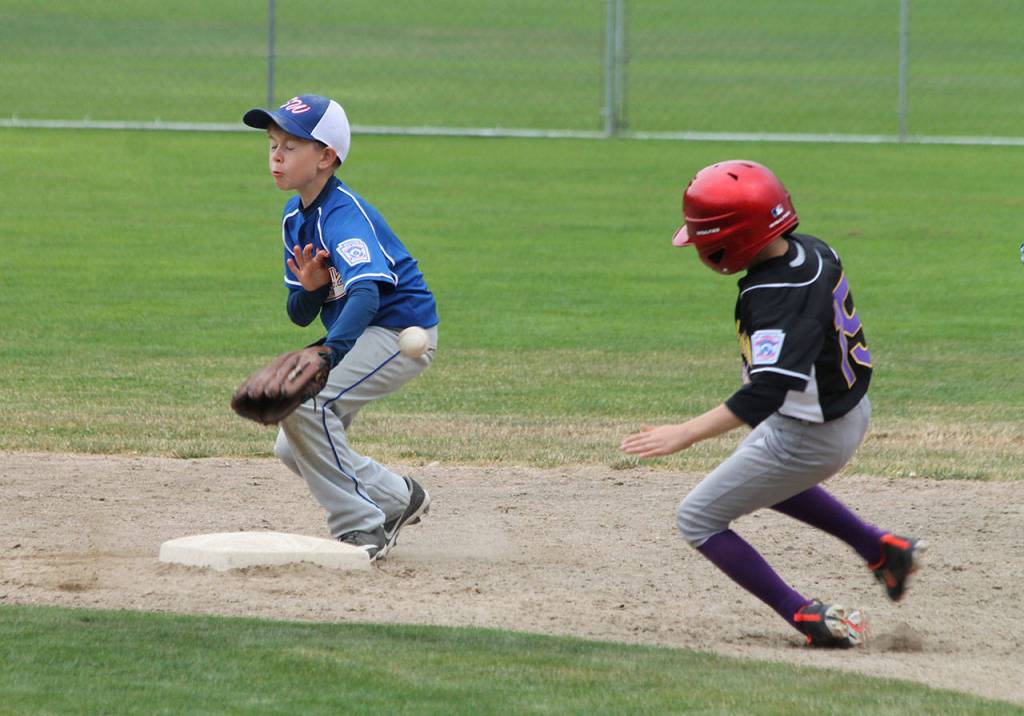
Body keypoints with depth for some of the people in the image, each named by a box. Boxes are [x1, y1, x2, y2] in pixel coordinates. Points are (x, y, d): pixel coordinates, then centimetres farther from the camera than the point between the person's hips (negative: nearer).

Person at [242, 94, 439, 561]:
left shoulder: (344, 215, -23)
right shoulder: (294, 216, 5)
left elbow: (366, 294, -41)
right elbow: (300, 315, 8)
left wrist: (325, 355, -56)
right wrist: (309, 289, -17)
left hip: (401, 329, -10)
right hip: (360, 336, 10)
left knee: (301, 402, -26)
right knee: (292, 450, 7)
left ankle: (362, 530, -16)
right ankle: (397, 499, 25)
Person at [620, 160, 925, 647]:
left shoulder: (778, 300, -34)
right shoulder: (812, 250, -7)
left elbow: (765, 392, -43)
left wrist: (687, 433, -48)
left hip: (808, 438, -9)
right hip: (852, 410, 9)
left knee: (698, 520, 3)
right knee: (765, 480, 37)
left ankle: (807, 618, -1)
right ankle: (884, 551, 34)